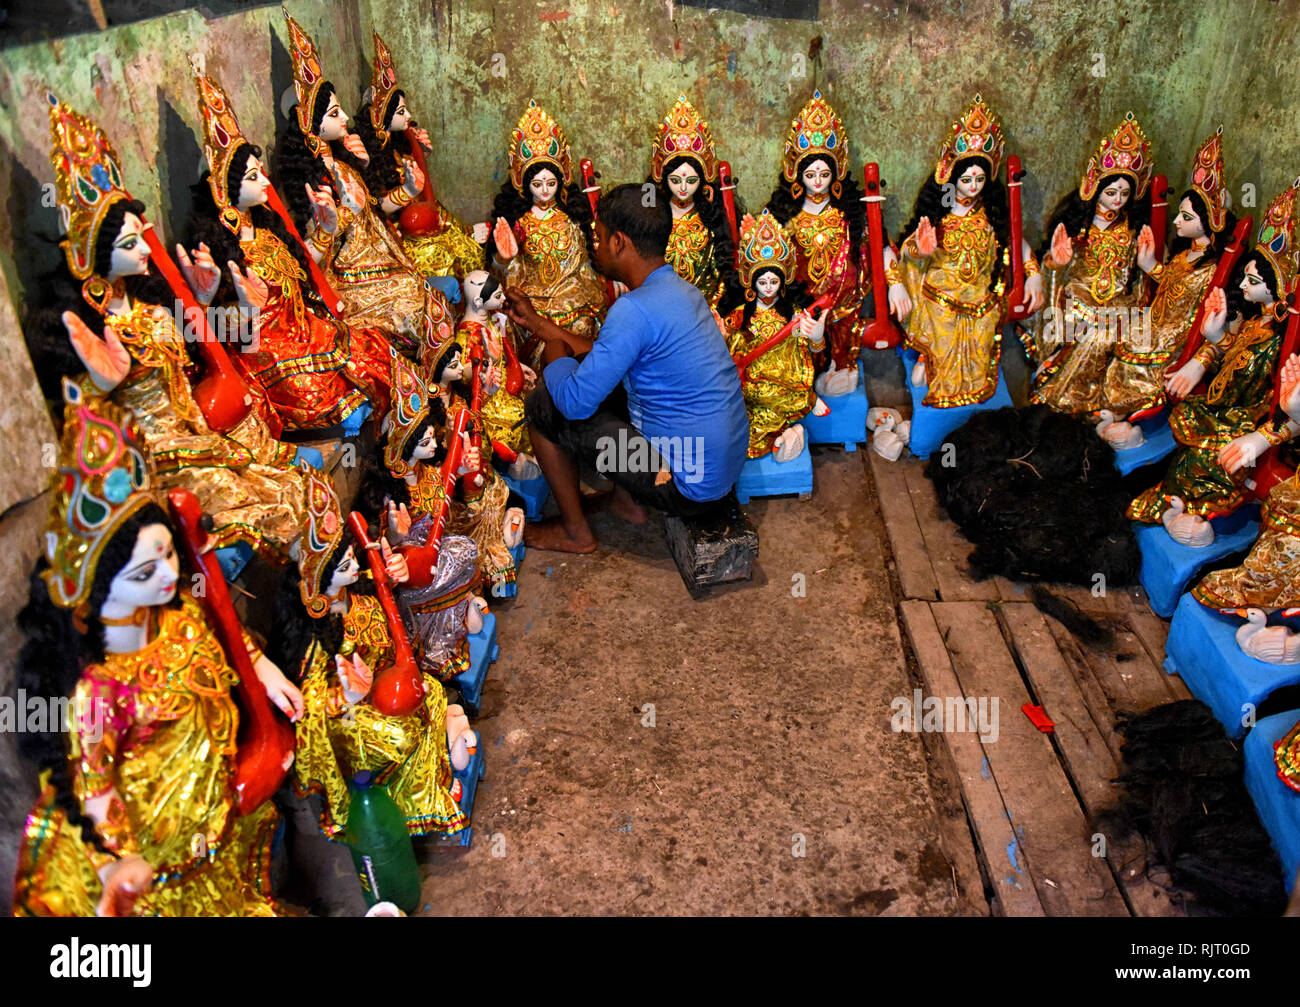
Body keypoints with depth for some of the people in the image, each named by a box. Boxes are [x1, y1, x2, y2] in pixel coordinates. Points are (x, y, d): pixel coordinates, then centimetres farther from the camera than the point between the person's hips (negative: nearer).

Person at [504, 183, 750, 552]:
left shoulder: (635, 309, -23)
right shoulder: (683, 290, 6)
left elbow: (575, 401, -20)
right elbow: (607, 355, 18)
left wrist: (554, 352, 1)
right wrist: (536, 322, 23)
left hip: (689, 487, -9)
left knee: (543, 407, -1)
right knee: (604, 379, 23)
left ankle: (575, 532, 16)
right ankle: (628, 501, 26)